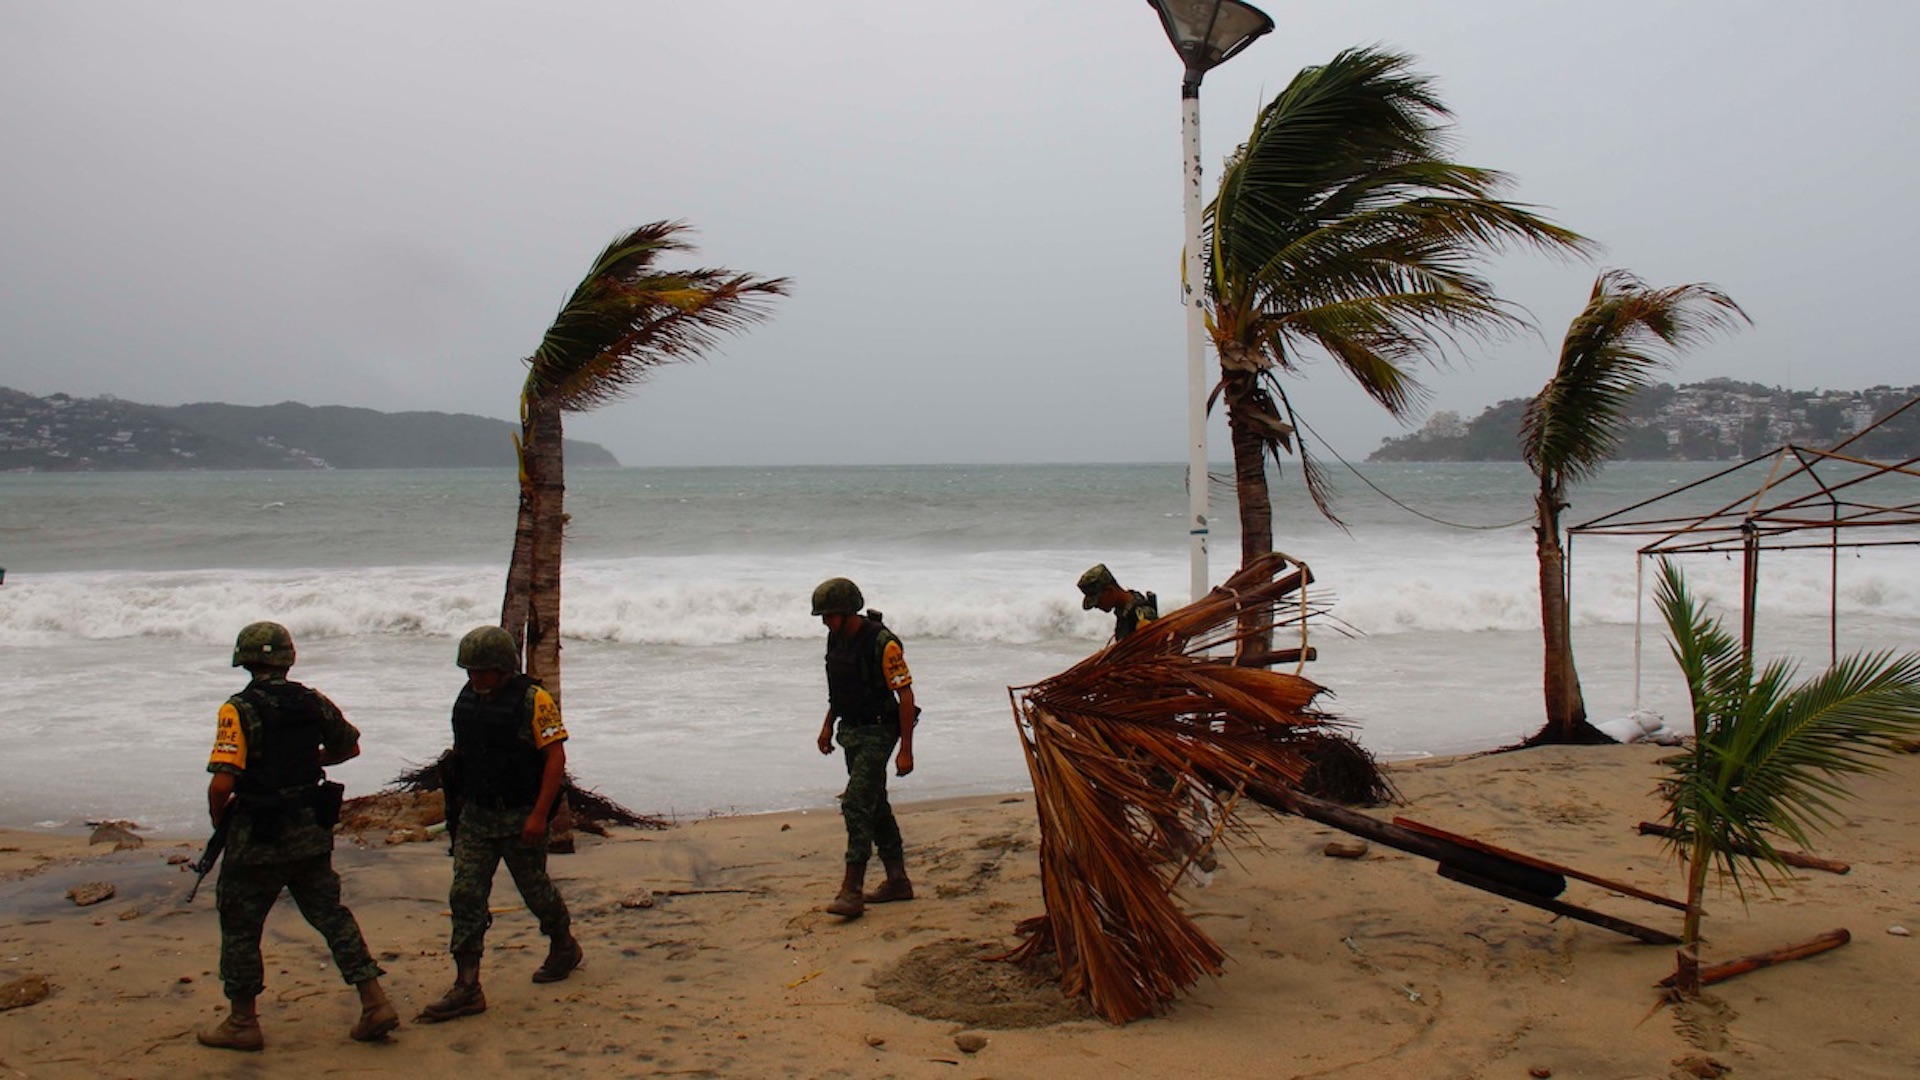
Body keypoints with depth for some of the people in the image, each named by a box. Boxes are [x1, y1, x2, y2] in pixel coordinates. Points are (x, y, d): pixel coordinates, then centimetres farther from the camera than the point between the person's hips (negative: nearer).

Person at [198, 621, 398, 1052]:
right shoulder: (314, 702, 1)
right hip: (312, 832, 5)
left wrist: (218, 817, -2)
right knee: (331, 915, 12)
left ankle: (242, 1023, 22)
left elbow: (222, 782, -21)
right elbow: (349, 746, 15)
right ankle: (375, 1003, 8)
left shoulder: (239, 710, -15)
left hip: (257, 838, -5)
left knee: (240, 926, 12)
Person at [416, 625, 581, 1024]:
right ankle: (466, 988, 0)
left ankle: (564, 947, 37)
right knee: (465, 895, -3)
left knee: (535, 889, 11)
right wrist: (457, 802, 17)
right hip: (475, 815, 5)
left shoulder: (533, 701, -15)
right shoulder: (467, 700, 4)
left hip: (520, 817, -5)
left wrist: (539, 815, -22)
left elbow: (556, 758, -17)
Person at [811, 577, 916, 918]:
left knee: (856, 805, -15)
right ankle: (897, 882, 24)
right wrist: (827, 725, 16)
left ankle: (852, 891, -12)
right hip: (851, 731, 9)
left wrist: (906, 750, -20)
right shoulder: (836, 637, 4)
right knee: (875, 806, 14)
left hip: (877, 733, -9)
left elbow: (905, 695, -19)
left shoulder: (882, 643, -21)